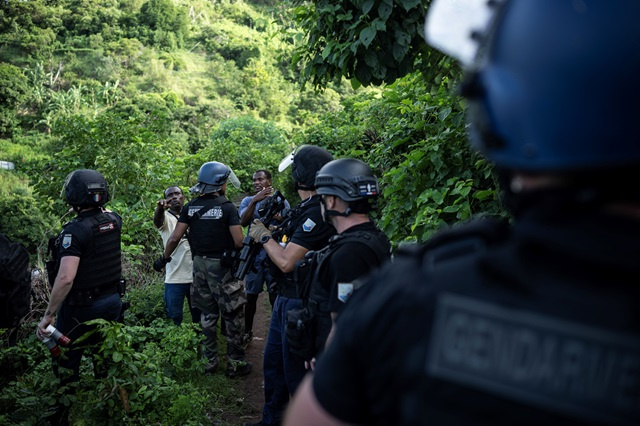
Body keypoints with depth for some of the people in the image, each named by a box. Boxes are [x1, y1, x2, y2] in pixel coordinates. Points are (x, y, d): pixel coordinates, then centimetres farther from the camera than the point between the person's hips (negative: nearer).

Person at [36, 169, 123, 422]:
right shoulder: (114, 221, -4)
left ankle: (66, 413, 20)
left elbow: (66, 278, -30)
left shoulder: (75, 231, -23)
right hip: (112, 301, 7)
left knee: (67, 363, 10)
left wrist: (48, 315, -24)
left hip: (81, 307, -7)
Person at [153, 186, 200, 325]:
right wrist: (160, 207, -49)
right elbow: (157, 221, -25)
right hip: (174, 278, -2)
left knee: (199, 315, 13)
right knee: (174, 318, 3)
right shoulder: (166, 217, -1)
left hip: (197, 276, 2)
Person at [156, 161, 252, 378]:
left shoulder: (191, 207, 3)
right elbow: (238, 241, -17)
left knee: (207, 314, 16)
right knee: (233, 316, 6)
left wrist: (165, 257, 16)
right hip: (222, 267, -5)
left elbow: (175, 237, 2)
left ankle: (210, 361, 23)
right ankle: (235, 363, 12)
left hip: (200, 264, 6)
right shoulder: (227, 207, -12)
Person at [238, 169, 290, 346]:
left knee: (276, 296, 5)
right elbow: (243, 221, -14)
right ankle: (248, 331, 25)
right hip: (254, 254, 1)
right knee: (251, 295, 11)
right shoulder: (248, 201, 4)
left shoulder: (281, 201, 2)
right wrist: (255, 201, -26)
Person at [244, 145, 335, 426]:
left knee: (296, 371, 2)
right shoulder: (305, 207, 10)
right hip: (285, 298, 10)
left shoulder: (317, 212, -22)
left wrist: (264, 236, -10)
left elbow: (287, 261, -24)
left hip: (300, 304, -10)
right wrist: (270, 233, 3)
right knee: (273, 363, 20)